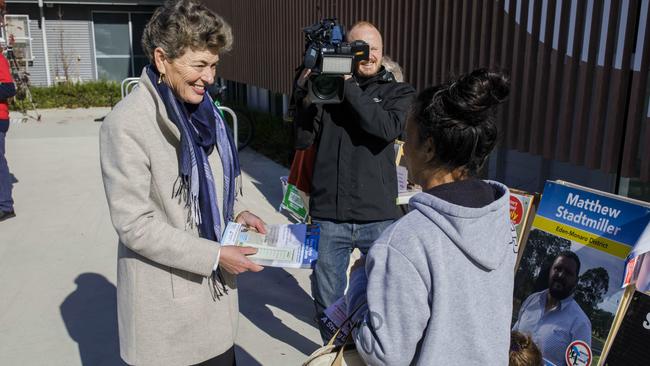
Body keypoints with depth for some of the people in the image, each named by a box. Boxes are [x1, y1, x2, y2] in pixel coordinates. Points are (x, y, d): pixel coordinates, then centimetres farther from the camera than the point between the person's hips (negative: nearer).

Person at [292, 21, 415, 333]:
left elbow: (388, 128, -16)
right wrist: (303, 95, -10)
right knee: (328, 301, 13)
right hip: (328, 216, 1)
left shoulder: (397, 92, 5)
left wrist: (348, 88, -16)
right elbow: (302, 140, 1)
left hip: (379, 216, 0)